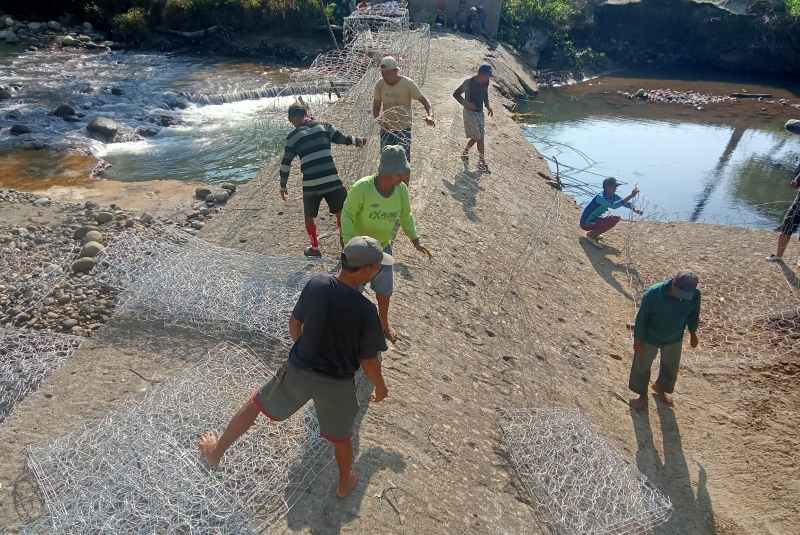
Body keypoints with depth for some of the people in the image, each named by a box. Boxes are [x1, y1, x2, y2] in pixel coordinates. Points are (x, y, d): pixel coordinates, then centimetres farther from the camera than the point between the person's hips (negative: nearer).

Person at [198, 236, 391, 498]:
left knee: (257, 403, 27)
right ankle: (345, 483, 49)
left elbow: (294, 324, 0)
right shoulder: (365, 311, -26)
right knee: (341, 435, 25)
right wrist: (381, 387, 5)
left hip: (299, 370, 3)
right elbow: (369, 364, -16)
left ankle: (216, 451, 43)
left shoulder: (316, 284, -15)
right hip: (337, 383, -2)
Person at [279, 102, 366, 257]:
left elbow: (285, 163, 6)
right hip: (333, 181, 1)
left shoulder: (293, 136, 3)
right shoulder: (325, 127, 6)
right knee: (341, 213, 16)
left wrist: (283, 186, 16)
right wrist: (358, 141, 35)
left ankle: (315, 248, 31)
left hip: (310, 185, -1)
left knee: (309, 216, 21)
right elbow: (343, 139, 16)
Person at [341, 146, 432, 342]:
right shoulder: (362, 188, -29)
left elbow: (405, 215, 2)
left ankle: (384, 322, 40)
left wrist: (415, 241, -2)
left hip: (383, 246, 4)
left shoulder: (401, 189, -15)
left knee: (385, 288, 15)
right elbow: (347, 214, -19)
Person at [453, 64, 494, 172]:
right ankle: (482, 161, 1)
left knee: (476, 137, 13)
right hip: (470, 112, -7)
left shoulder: (485, 83, 1)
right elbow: (455, 94, -11)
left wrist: (488, 106, 4)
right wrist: (466, 104, -23)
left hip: (480, 112, 7)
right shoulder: (469, 82, -18)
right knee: (479, 137, -7)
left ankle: (465, 152, 35)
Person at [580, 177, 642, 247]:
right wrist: (631, 196, -44)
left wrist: (635, 210, -11)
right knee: (612, 220, -22)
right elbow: (613, 205, -43)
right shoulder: (600, 197, -28)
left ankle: (593, 232, 11)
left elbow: (624, 202, 8)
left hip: (594, 220, 9)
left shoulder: (613, 196, -1)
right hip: (586, 223, -9)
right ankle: (590, 235, -9)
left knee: (617, 218, 8)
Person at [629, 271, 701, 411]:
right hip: (650, 338, -3)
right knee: (642, 366, 16)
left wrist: (693, 333, 12)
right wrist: (638, 340, -12)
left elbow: (693, 314, -1)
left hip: (674, 339, 4)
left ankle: (660, 388, 57)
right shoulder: (653, 294, -34)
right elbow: (641, 317, -20)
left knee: (670, 366, 25)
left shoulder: (694, 295, -24)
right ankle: (643, 396, 43)